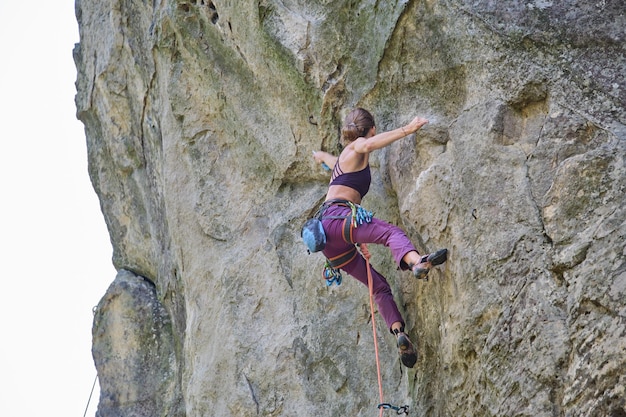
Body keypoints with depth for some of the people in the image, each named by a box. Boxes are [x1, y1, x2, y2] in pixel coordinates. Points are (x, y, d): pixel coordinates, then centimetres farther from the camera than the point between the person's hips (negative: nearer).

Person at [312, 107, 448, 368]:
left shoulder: (341, 160, 33)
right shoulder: (356, 149, 7)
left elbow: (325, 158, 58)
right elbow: (368, 144, -20)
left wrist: (321, 156, 79)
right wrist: (407, 130, -27)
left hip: (331, 244, 9)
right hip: (337, 217, -9)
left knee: (379, 285, 4)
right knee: (391, 232, -32)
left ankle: (398, 332, -14)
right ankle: (417, 261, -63)